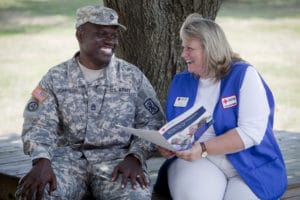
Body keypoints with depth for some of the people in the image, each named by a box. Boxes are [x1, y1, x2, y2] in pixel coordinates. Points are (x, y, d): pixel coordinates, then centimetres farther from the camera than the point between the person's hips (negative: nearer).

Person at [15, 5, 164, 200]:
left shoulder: (133, 76, 8)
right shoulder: (56, 78, 7)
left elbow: (151, 122, 5)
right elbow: (39, 125, -1)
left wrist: (134, 158, -14)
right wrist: (42, 161, -22)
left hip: (117, 157, 0)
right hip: (69, 156, 0)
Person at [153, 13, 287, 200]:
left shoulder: (244, 75, -6)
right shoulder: (181, 82, 10)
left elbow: (251, 132, -17)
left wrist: (203, 149, -24)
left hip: (250, 167, -1)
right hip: (197, 163, 1)